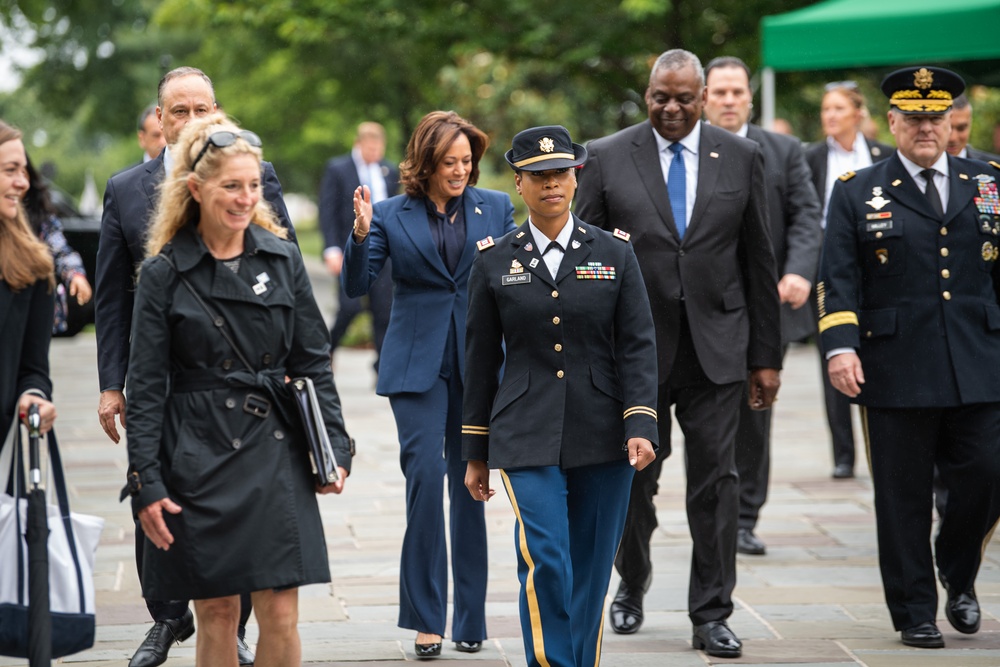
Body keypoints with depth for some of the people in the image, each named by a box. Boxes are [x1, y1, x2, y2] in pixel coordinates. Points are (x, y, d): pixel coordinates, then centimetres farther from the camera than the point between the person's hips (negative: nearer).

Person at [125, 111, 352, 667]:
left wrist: (335, 446, 3)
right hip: (199, 455, -2)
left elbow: (314, 361, 10)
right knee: (216, 612, 2)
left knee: (280, 614, -2)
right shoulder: (165, 272, -1)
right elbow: (146, 386, -2)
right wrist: (146, 483, -7)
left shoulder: (282, 258, 6)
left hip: (276, 454, 2)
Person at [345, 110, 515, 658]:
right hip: (417, 365, -2)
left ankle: (470, 619, 13)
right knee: (425, 473, -12)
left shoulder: (495, 209, 6)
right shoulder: (392, 215, 2)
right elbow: (357, 285, -2)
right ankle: (426, 618, -5)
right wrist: (360, 234, -17)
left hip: (478, 361, 2)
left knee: (470, 484, 5)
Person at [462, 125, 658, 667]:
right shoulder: (494, 261, 5)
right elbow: (481, 362, 9)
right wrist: (475, 452, 10)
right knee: (544, 561, -16)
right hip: (527, 439, -1)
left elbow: (638, 348, 2)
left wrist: (641, 426, -10)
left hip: (603, 439, 1)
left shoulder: (615, 253, 5)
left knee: (590, 573, 5)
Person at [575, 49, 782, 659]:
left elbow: (760, 263, 6)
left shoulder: (742, 157, 4)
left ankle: (712, 615, 6)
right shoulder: (607, 158, 1)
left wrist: (766, 356, 5)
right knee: (634, 480, 10)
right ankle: (632, 586, 33)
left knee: (716, 482, -1)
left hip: (715, 349, 0)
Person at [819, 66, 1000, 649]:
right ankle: (915, 612, 13)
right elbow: (838, 280, 1)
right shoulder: (858, 193, 6)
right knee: (904, 496, 2)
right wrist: (841, 346, -12)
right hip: (896, 373, -2)